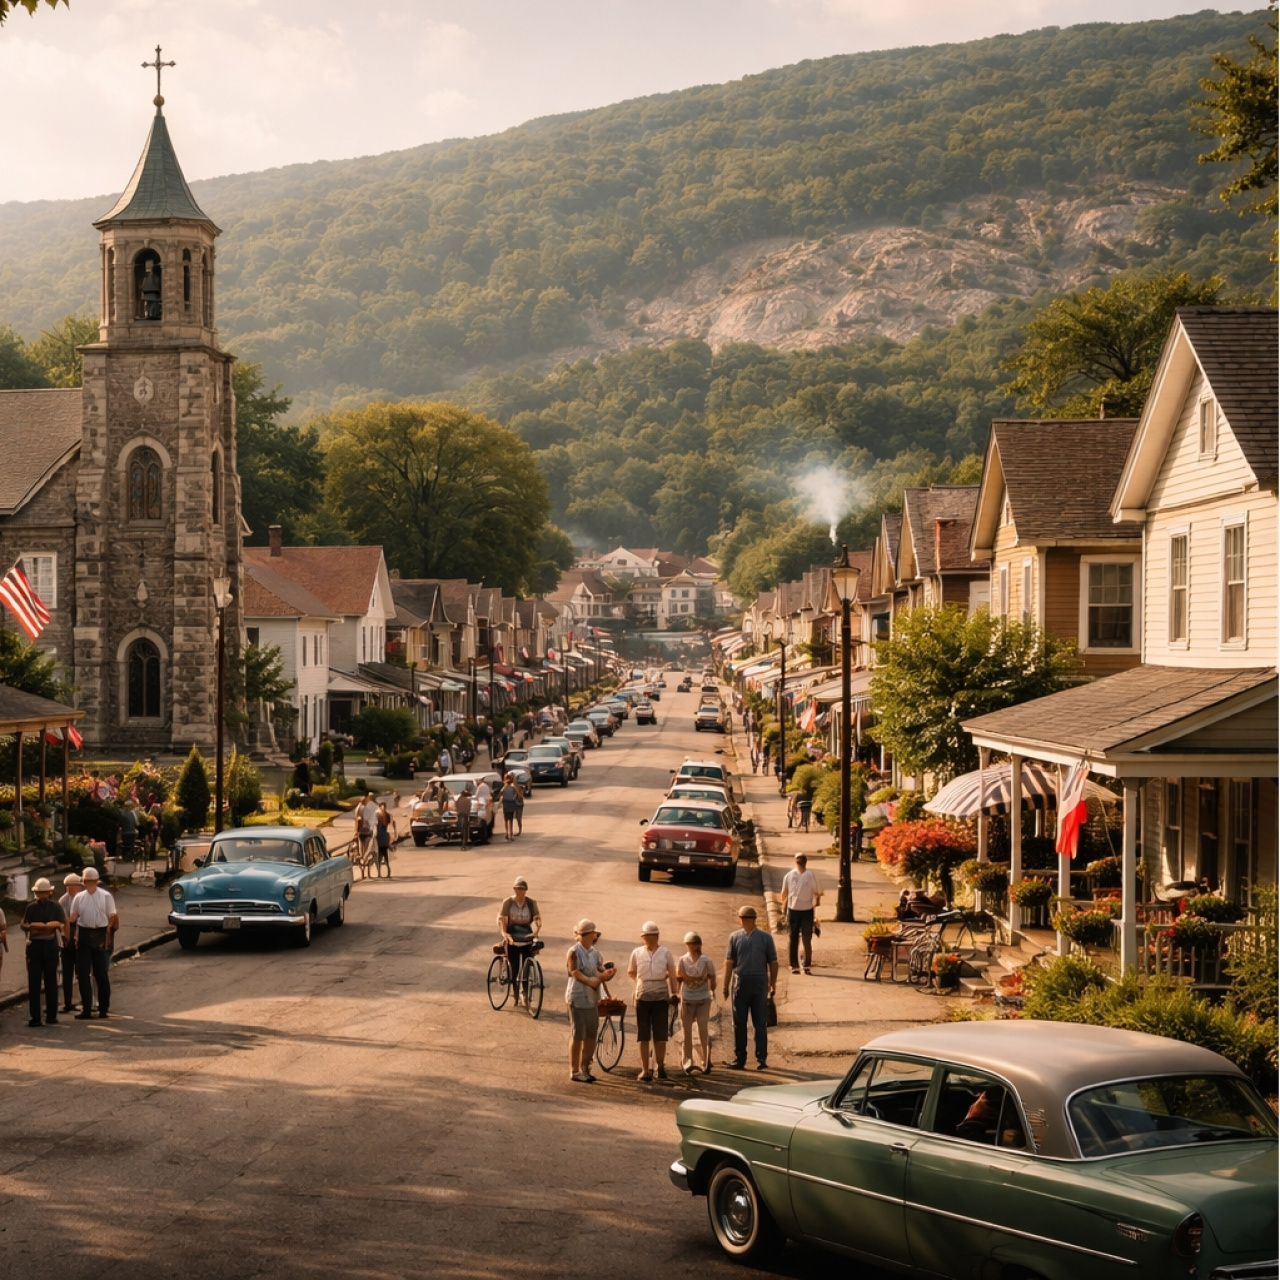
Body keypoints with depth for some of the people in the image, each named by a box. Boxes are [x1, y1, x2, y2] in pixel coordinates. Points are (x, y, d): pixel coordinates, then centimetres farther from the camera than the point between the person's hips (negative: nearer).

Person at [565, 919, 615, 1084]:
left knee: (591, 1035, 10)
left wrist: (607, 973, -19)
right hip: (577, 997, -7)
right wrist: (592, 981, -28)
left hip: (592, 998, 7)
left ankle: (585, 1069, 22)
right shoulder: (574, 952, -11)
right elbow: (576, 973, -19)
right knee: (577, 1035, -2)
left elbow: (602, 971, 3)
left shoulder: (595, 953, 11)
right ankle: (574, 1071, 6)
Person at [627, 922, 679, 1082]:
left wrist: (675, 993, -3)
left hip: (661, 997, -1)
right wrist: (641, 982, 10)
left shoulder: (665, 953, 1)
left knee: (660, 1035, 0)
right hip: (643, 997, 1)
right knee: (643, 1036, 2)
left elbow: (672, 975, 3)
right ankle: (645, 1070, 6)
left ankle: (661, 1067, 5)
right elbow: (631, 972, 18)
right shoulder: (637, 953, 3)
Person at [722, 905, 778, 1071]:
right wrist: (773, 985, 10)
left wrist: (726, 986, 0)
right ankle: (761, 1058, 1)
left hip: (740, 983, -1)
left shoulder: (734, 937, -4)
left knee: (739, 1024, 7)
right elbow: (773, 963, 1)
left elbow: (729, 963, -5)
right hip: (760, 984, 1)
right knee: (760, 1024, 6)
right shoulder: (766, 938, -1)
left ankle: (740, 1059, 8)